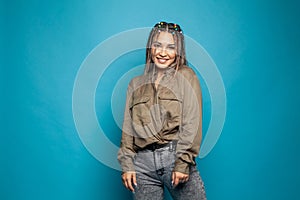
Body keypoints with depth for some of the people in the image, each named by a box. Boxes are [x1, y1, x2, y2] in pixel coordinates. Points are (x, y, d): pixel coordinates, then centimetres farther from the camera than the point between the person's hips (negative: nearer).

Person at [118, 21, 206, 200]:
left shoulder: (186, 76, 6)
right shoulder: (136, 83, 16)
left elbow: (192, 124, -2)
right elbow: (128, 127, 14)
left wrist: (183, 162, -10)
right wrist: (127, 165, 5)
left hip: (175, 156, -2)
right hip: (143, 164, 3)